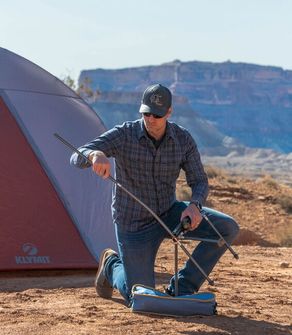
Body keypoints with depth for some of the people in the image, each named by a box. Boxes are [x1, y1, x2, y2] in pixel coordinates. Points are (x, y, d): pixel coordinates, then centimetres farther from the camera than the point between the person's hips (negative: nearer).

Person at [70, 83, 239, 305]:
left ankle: (181, 288, -5)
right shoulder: (123, 135, -20)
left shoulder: (183, 139, -11)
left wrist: (194, 205, -30)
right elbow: (77, 158, -27)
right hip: (134, 224, -4)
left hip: (168, 213, 4)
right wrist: (95, 154, -53)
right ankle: (112, 265, 33)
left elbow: (199, 182, -6)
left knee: (227, 228, -16)